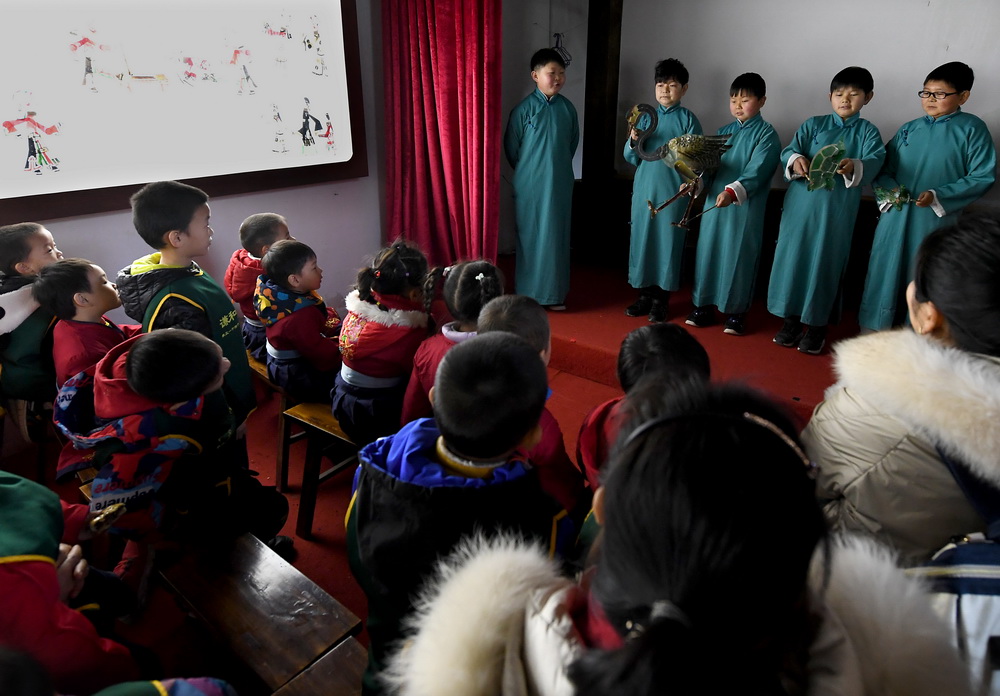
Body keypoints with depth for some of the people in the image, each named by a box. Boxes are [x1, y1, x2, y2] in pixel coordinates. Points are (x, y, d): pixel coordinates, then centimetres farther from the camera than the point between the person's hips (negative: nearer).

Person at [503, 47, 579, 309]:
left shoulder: (568, 108, 4)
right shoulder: (524, 108, -7)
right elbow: (511, 146, 0)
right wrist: (527, 170, 8)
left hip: (560, 184, 4)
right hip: (530, 185, -3)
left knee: (556, 236, 7)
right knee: (530, 237, 3)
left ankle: (553, 293, 18)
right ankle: (528, 294, 13)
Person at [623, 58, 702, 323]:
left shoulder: (688, 119, 1)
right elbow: (631, 158, 10)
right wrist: (634, 141, -10)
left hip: (672, 193, -3)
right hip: (644, 190, 3)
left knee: (667, 242, 1)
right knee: (641, 239, 6)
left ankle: (660, 300, 12)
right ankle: (645, 295, 19)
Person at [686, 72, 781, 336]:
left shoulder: (766, 134, -3)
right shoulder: (723, 132, 15)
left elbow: (757, 170, -16)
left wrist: (733, 191, -31)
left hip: (745, 208, -5)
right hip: (714, 203, 5)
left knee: (738, 258, -1)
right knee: (708, 252, 8)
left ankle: (736, 313, 10)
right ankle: (704, 306, 20)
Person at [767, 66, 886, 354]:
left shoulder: (867, 132, 6)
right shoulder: (813, 124, 11)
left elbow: (874, 161, -10)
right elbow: (789, 150, -1)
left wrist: (854, 166, -33)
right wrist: (796, 160, -25)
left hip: (837, 210, -2)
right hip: (801, 203, 2)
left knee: (825, 263, 2)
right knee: (793, 257, 4)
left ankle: (817, 326, 14)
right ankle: (792, 320, 18)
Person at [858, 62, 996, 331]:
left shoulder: (972, 129, -1)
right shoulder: (909, 129, 9)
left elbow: (983, 176, -5)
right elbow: (883, 167, 10)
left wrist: (938, 196, -16)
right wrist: (890, 188, -11)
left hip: (935, 220, -3)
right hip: (895, 216, 3)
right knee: (885, 272, 7)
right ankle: (876, 329, 20)